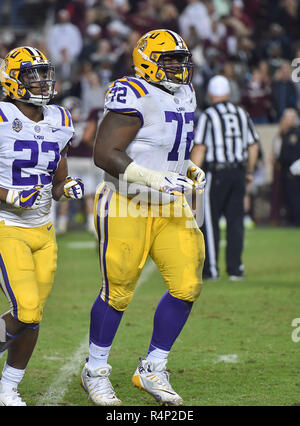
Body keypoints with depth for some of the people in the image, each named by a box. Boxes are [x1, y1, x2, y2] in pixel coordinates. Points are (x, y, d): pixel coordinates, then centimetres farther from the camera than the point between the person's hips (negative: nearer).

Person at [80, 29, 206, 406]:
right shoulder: (134, 97, -17)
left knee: (186, 286, -3)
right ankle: (95, 371, 22)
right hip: (126, 206, -7)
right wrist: (154, 180, -27)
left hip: (168, 206, 8)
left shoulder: (183, 95, 12)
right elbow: (104, 153, -22)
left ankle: (152, 369, 11)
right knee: (117, 293, 3)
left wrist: (191, 173, 8)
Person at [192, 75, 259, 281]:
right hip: (238, 171, 4)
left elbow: (200, 148, -10)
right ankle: (235, 268, 5)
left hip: (216, 172, -4)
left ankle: (211, 269, 1)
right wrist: (249, 171, 24)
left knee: (210, 220, 2)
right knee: (236, 221, 6)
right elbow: (253, 146, 12)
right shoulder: (242, 114, 8)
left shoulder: (208, 116, -7)